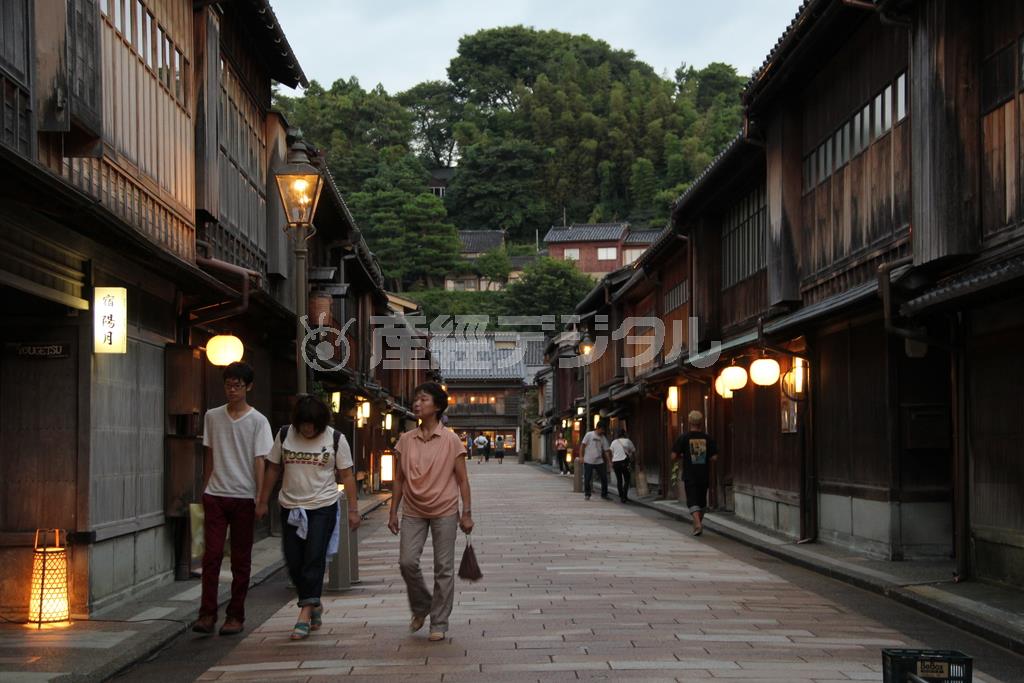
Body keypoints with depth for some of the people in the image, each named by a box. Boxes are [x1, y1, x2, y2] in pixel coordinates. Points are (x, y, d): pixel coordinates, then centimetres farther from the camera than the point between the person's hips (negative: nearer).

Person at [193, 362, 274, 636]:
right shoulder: (212, 416, 8)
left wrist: (261, 498, -12)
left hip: (244, 497, -2)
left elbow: (260, 461, -5)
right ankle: (207, 614, -4)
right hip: (215, 495, 2)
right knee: (211, 555, -6)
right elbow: (209, 456, 15)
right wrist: (205, 488, 13)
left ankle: (236, 616, 12)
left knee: (241, 560, 5)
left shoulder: (258, 421, -2)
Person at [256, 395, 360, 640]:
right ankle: (314, 605, 25)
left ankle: (305, 613, -10)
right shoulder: (285, 435, 2)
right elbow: (273, 470, 9)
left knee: (314, 560, -11)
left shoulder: (335, 439, -4)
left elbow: (346, 475, -1)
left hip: (323, 507, -3)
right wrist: (262, 501, 10)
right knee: (293, 562, 5)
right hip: (291, 507, 3)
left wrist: (353, 509, -4)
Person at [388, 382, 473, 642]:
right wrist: (393, 513, 6)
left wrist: (467, 513, -6)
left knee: (443, 569, 1)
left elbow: (462, 479, -2)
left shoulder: (451, 440, -4)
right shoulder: (406, 440, 4)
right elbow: (399, 479, 9)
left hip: (444, 512, -2)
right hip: (413, 512, 3)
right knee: (407, 562, -7)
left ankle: (439, 624, 11)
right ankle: (421, 607, 19)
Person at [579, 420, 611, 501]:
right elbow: (582, 445, -3)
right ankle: (587, 494, 15)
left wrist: (608, 460, -1)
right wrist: (581, 456, -8)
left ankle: (604, 494, 16)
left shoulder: (603, 438, 6)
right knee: (587, 479, 2)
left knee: (604, 478, 3)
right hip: (588, 461, -4)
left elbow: (606, 450, 7)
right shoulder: (589, 435, -5)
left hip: (599, 461, 4)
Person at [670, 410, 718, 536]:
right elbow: (714, 457, -3)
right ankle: (698, 525, 26)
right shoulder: (708, 437, -1)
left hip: (689, 475, -3)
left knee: (692, 501, -5)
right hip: (704, 475, 3)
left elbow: (674, 457, -9)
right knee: (702, 501, 16)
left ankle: (697, 523, -26)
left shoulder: (683, 437, -7)